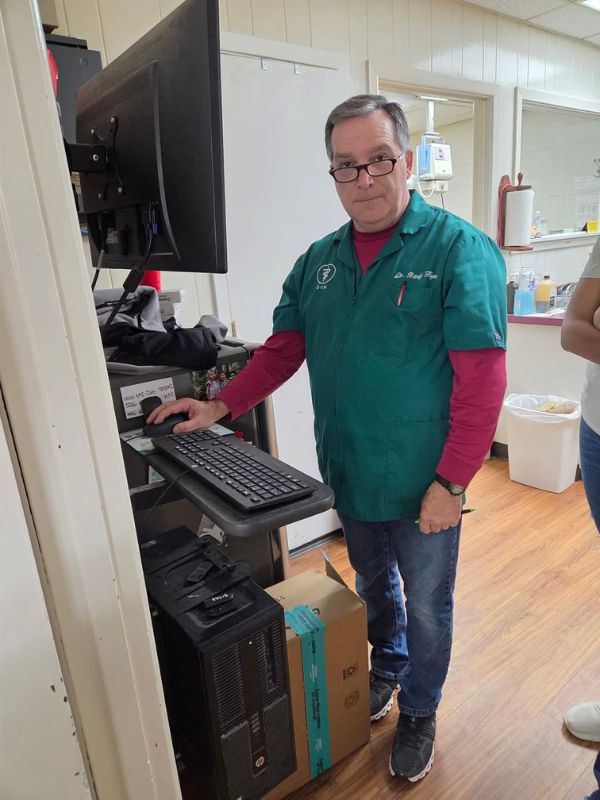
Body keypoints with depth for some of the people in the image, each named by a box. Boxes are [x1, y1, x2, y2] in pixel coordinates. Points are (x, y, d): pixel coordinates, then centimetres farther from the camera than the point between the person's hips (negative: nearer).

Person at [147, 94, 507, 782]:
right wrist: (223, 406, -5)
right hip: (350, 480, 5)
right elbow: (282, 350, 7)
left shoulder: (460, 249, -14)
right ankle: (386, 669, 57)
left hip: (424, 488, -4)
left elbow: (481, 380, -17)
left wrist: (450, 484, -19)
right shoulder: (318, 261, 3)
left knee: (425, 604, 18)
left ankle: (419, 712, 46)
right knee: (373, 585, 27)